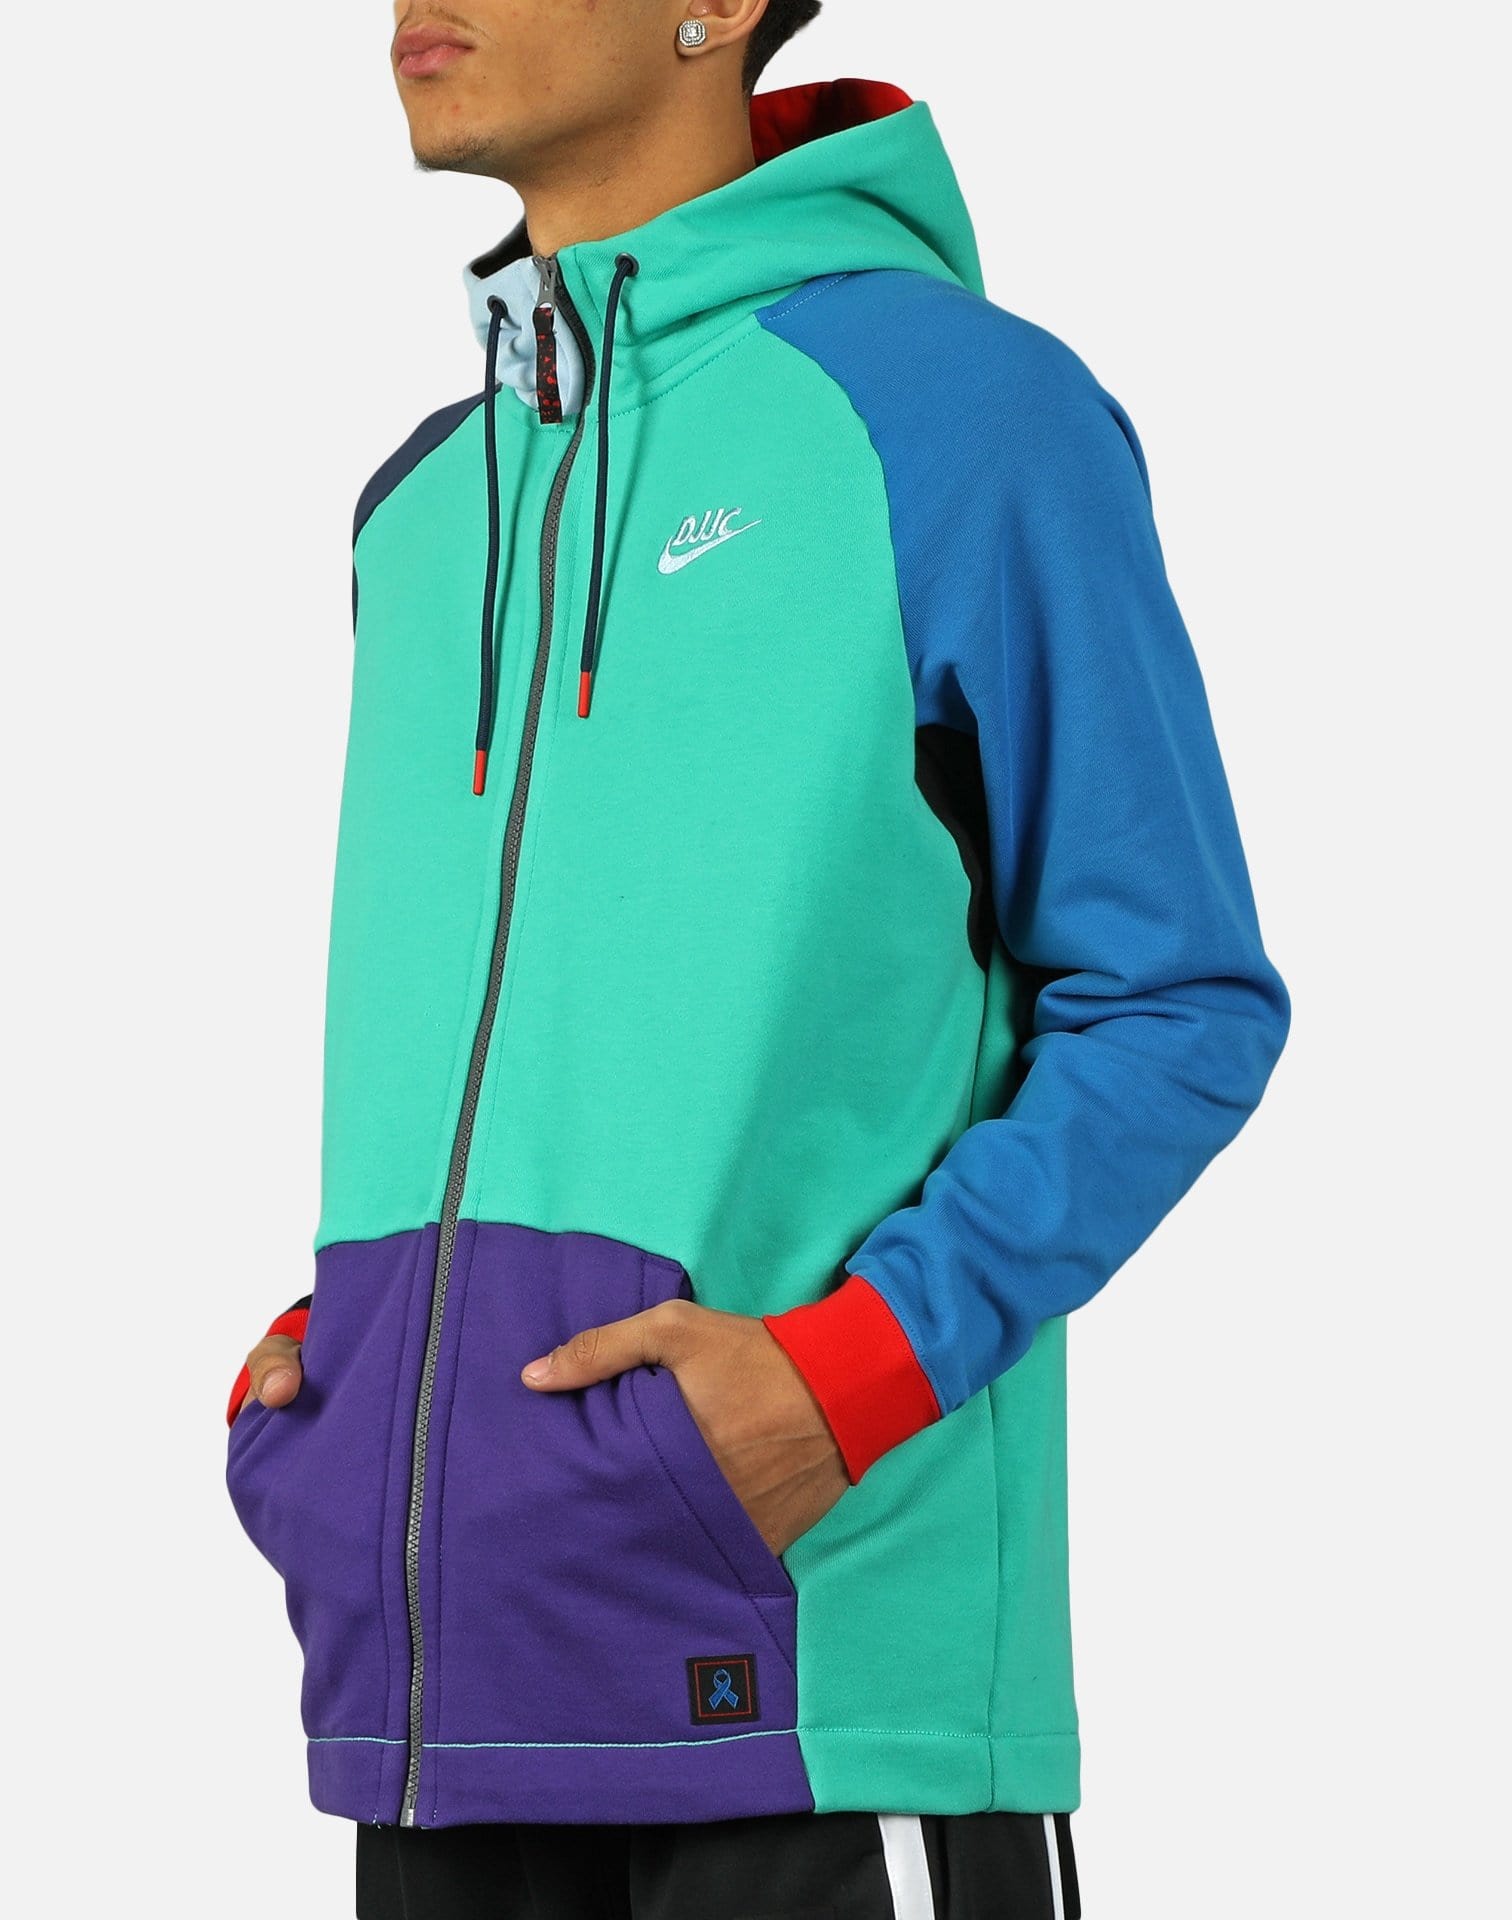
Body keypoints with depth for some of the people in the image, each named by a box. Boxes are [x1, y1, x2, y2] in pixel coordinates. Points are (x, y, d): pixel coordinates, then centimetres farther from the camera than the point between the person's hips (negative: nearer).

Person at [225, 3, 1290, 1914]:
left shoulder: (961, 408, -3)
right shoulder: (423, 511, 17)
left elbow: (1182, 1007, -4)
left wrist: (855, 1371, -16)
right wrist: (298, 1371, 6)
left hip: (826, 1654, -6)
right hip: (446, 1672, 6)